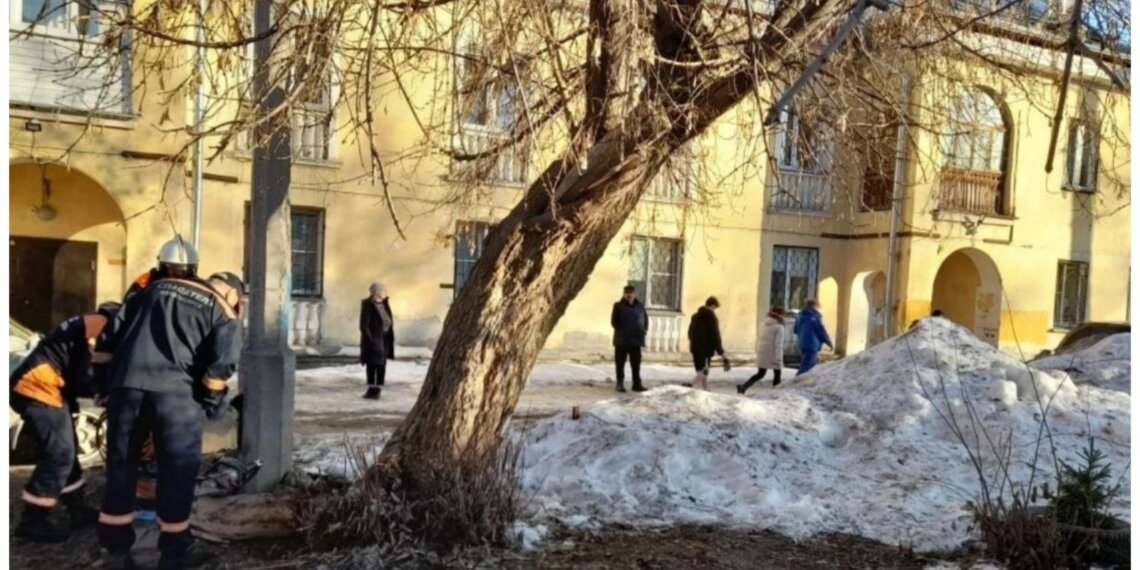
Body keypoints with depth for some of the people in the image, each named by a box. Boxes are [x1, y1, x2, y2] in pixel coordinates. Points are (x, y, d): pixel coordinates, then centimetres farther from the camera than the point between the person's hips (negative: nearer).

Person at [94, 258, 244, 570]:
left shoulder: (155, 288, 25)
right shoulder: (224, 315, 11)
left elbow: (109, 337, 20)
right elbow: (220, 367, -4)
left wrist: (105, 380, 25)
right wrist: (208, 402, 10)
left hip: (126, 383, 4)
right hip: (174, 391, -4)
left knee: (120, 467, 15)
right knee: (178, 469, 8)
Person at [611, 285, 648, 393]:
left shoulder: (640, 306, 8)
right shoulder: (618, 306, -2)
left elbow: (645, 320, 13)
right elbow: (614, 321, -5)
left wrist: (643, 331, 0)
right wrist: (621, 331, -13)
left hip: (636, 340, 3)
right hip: (621, 340, -3)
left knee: (636, 364, 5)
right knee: (620, 363, 3)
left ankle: (637, 384, 10)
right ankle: (620, 384, 10)